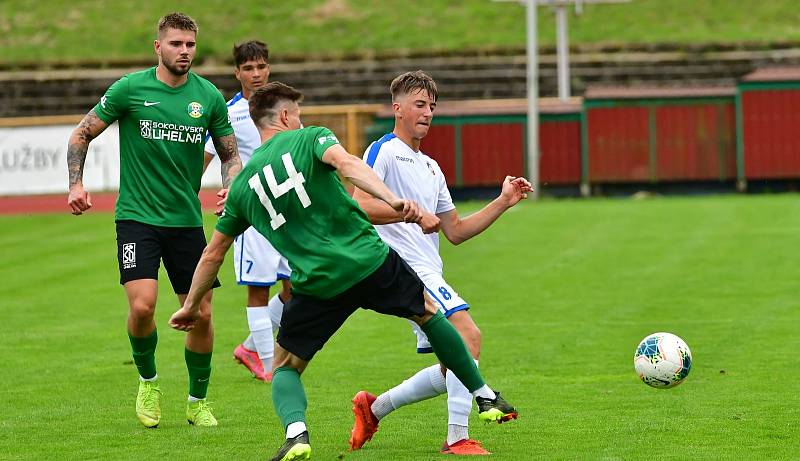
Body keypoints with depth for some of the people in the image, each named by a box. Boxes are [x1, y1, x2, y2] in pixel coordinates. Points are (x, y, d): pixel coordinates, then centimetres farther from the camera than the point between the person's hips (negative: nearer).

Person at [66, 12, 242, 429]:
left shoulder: (209, 96, 1)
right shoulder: (130, 88, -5)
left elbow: (230, 153, 12)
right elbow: (82, 134, 4)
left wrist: (230, 188, -7)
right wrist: (76, 184, -7)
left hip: (186, 219, 3)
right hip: (137, 217, -3)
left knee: (201, 314, 0)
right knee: (142, 305, -19)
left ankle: (198, 402, 20)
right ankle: (147, 381, 10)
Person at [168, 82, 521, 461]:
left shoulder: (243, 185, 13)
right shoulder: (309, 138, 4)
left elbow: (213, 254, 18)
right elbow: (346, 163, -19)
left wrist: (191, 306, 29)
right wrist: (393, 199, -32)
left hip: (317, 285, 1)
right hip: (371, 262, -1)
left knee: (285, 368, 15)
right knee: (429, 313, 26)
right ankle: (485, 398, 33)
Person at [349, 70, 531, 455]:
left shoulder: (431, 168, 25)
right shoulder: (384, 152, -2)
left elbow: (456, 231, 24)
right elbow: (359, 205, -16)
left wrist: (504, 202, 17)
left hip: (428, 274, 9)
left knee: (451, 371, 8)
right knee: (467, 335, -25)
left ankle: (373, 408, 24)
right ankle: (458, 440, -25)